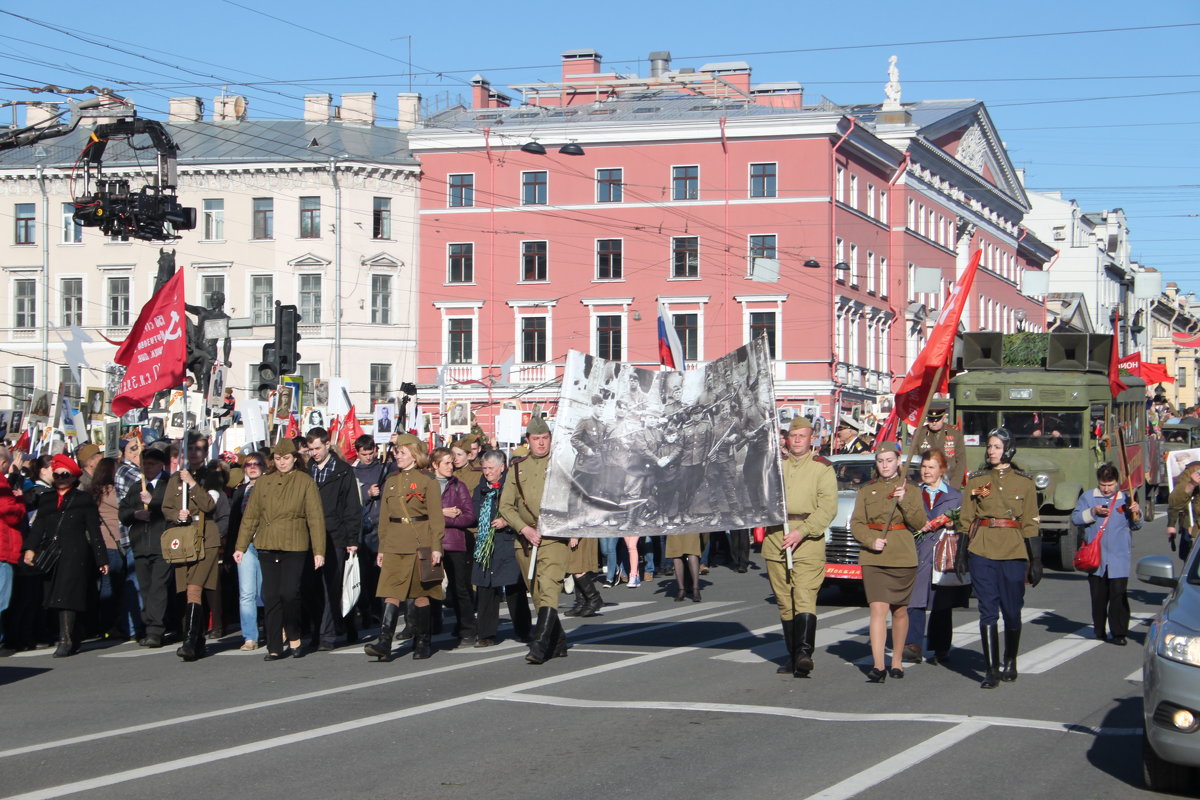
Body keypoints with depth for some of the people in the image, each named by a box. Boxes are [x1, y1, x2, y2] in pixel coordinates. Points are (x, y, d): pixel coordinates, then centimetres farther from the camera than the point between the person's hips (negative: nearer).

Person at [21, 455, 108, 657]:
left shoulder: (83, 500, 7)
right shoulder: (46, 499, 18)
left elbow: (94, 531, 4)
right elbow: (38, 526, 8)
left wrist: (101, 559, 0)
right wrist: (30, 548, -8)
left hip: (75, 554, -5)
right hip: (51, 555, 5)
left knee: (67, 596, -16)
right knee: (57, 598, 6)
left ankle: (65, 640, -19)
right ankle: (73, 640, 14)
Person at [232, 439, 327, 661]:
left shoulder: (305, 482, 3)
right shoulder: (263, 482, 12)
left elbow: (316, 518, 1)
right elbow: (250, 516, 15)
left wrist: (318, 551, -5)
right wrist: (241, 546, 10)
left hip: (294, 547, -3)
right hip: (266, 547, 3)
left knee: (289, 593, -12)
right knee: (271, 597, 0)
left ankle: (294, 638, 11)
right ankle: (275, 647, 6)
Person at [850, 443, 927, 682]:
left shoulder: (910, 491, 7)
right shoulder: (866, 491, 10)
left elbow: (919, 523, -3)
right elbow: (856, 523, 4)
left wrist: (904, 501, -17)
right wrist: (871, 541, -13)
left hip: (902, 557, 0)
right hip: (873, 558, 0)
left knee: (899, 610, 8)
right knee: (878, 609, -12)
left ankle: (897, 661, 24)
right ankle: (878, 665, -17)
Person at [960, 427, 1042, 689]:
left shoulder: (1024, 482, 5)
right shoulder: (976, 480, 7)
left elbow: (1030, 523, 5)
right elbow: (965, 520, 9)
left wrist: (1036, 561, 2)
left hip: (1014, 552, 0)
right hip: (982, 552, 0)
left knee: (1012, 611, 6)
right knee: (988, 611, -4)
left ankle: (1010, 663, 27)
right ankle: (991, 670, -2)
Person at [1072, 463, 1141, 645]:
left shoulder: (1125, 499, 8)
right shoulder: (1087, 497, 8)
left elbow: (1136, 526, 9)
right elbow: (1075, 518, 2)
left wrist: (1136, 513, -12)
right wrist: (1093, 512, -12)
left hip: (1119, 558, -1)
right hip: (1095, 557, 1)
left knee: (1118, 595, -8)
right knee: (1098, 596, 7)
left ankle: (1119, 633, -6)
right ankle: (1099, 631, 17)